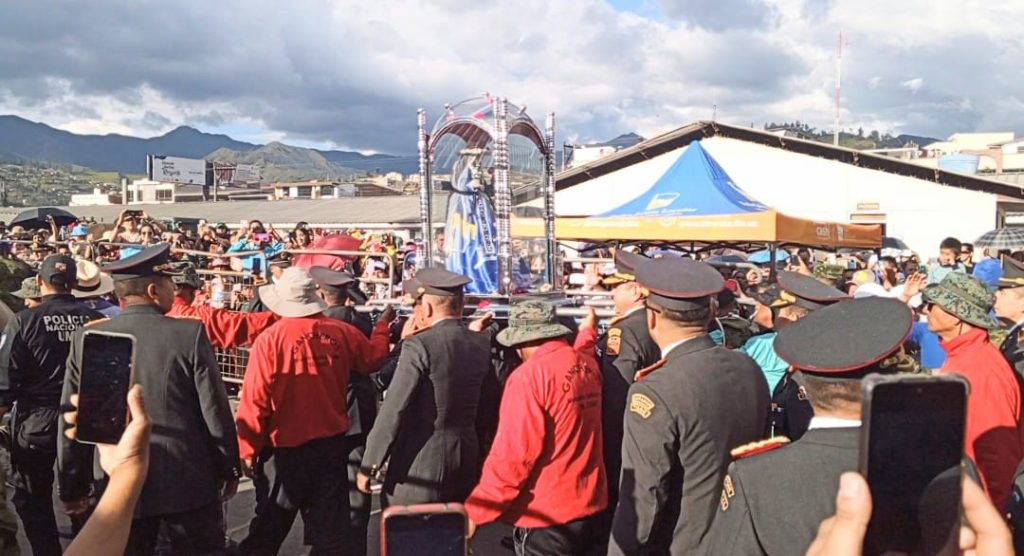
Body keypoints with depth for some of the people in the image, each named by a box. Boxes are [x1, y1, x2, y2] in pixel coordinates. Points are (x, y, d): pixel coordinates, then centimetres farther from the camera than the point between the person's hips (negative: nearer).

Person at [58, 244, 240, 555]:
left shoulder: (86, 340, -4)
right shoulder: (190, 334, -14)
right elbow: (215, 411, -10)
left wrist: (73, 486, 13)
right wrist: (229, 469, 3)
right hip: (188, 480, -3)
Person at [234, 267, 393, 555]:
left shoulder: (270, 338, -15)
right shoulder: (342, 333, -5)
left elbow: (255, 400, -14)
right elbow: (374, 358, 15)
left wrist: (248, 448, -3)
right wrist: (382, 324, 33)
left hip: (285, 448, -3)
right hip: (331, 443, 3)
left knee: (267, 532, 14)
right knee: (329, 531, 13)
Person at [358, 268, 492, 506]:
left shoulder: (419, 345, -15)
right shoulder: (482, 344, 3)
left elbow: (393, 410, -16)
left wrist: (369, 466, -10)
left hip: (421, 463, -6)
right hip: (467, 462, 7)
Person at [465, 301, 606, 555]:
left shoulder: (530, 375, -19)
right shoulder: (589, 365, 2)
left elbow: (512, 455, -21)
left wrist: (475, 510, -14)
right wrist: (587, 332, 44)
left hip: (546, 516, -7)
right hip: (589, 505, 8)